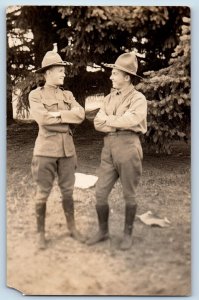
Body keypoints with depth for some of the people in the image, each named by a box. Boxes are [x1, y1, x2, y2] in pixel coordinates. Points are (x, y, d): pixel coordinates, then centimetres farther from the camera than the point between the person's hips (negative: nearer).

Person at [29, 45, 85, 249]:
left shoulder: (68, 95, 10)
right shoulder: (35, 95, -4)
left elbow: (80, 115, -6)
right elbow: (43, 119, -20)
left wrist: (57, 114, -16)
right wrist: (68, 120, -12)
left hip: (67, 149, 5)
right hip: (46, 149, -4)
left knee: (67, 191, 12)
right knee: (42, 194, 2)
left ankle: (72, 228, 26)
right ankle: (41, 233, 17)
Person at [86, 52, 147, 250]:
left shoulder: (138, 99, -6)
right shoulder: (109, 98, 13)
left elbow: (130, 121, -22)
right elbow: (98, 123, 2)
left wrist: (108, 120, -6)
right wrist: (119, 124, -13)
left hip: (128, 149, -6)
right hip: (108, 149, 6)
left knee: (129, 195, 7)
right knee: (100, 193, 6)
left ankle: (128, 234, 24)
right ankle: (103, 231, 25)